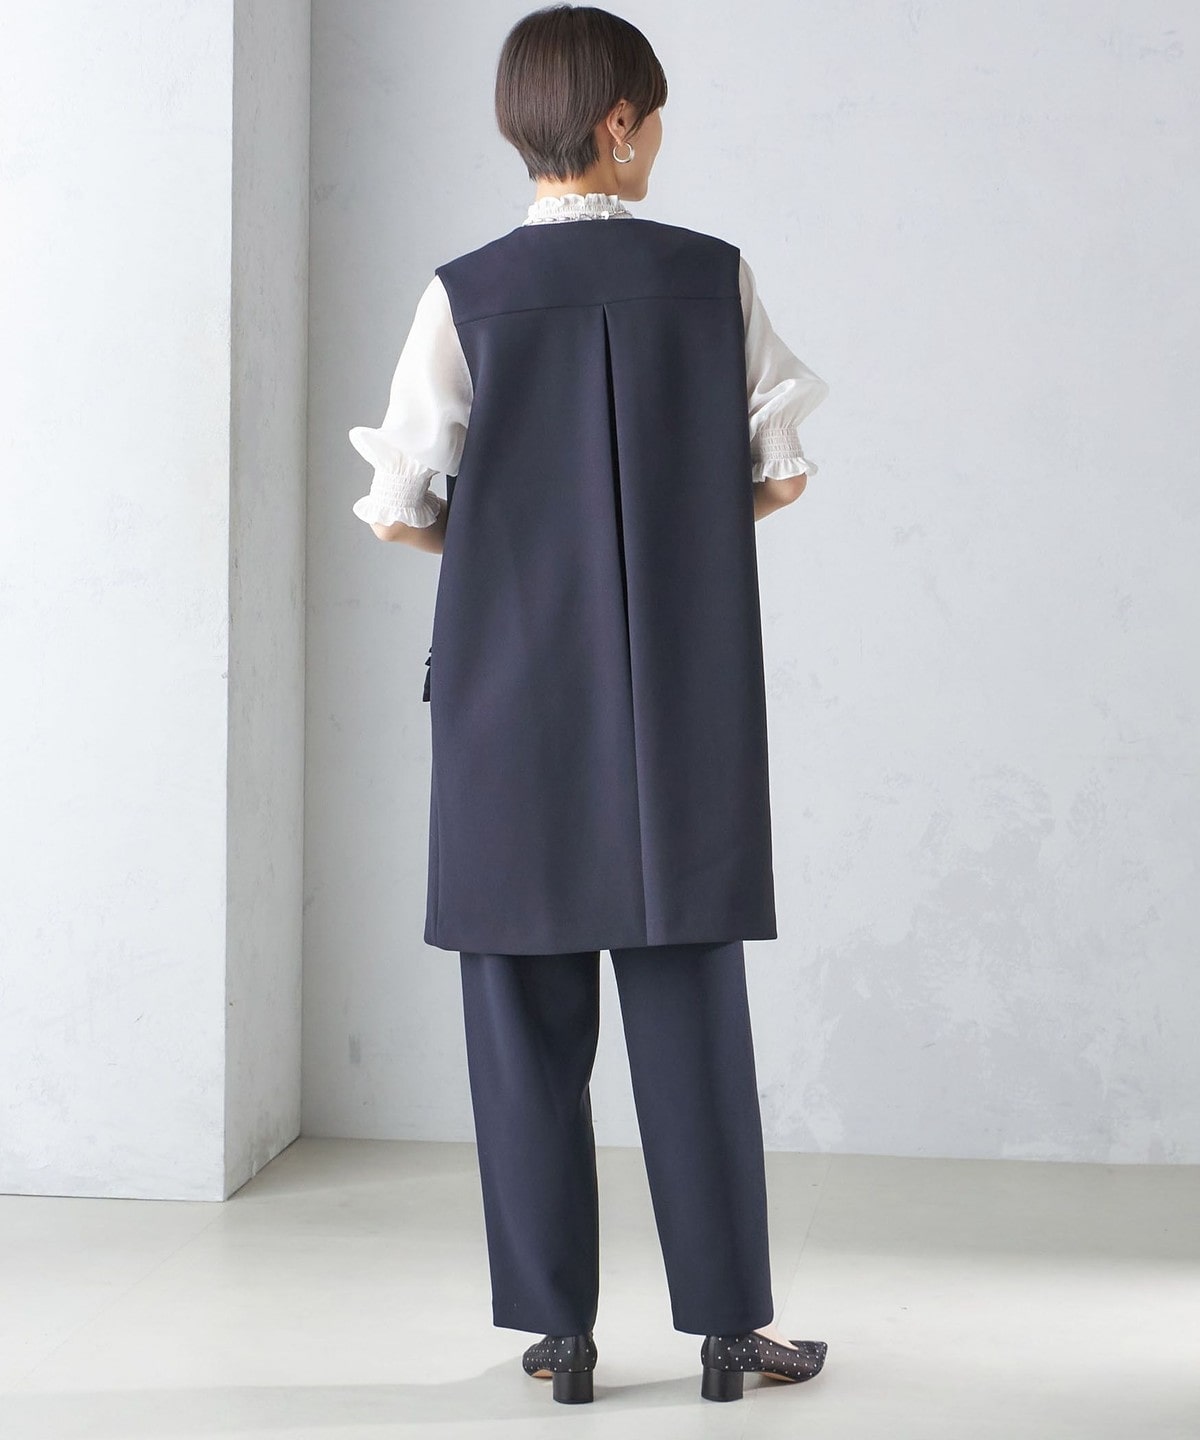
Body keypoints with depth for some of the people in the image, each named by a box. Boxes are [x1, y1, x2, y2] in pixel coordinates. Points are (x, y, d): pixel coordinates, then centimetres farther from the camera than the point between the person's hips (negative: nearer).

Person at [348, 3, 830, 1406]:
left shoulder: (466, 294, -6)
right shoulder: (715, 278, -2)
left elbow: (400, 509, -5)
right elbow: (779, 475, 4)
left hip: (511, 704, -1)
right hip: (682, 701, 1)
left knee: (526, 1015, 7)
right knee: (689, 1002, 8)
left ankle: (557, 1327, 12)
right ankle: (728, 1321, 13)